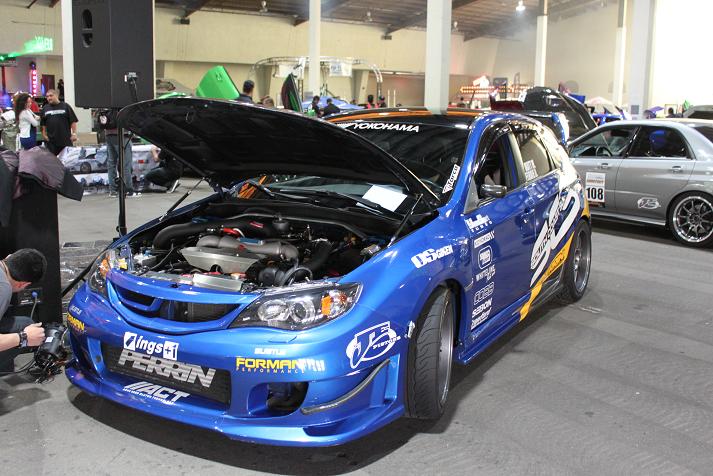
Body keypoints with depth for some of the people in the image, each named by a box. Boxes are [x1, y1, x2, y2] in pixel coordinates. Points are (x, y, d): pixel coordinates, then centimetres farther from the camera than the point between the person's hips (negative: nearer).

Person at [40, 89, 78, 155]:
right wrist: (44, 134, 5)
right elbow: (43, 124, 14)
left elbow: (73, 121, -1)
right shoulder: (45, 109, 11)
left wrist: (74, 134, -8)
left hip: (66, 140, -2)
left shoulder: (65, 106, 2)